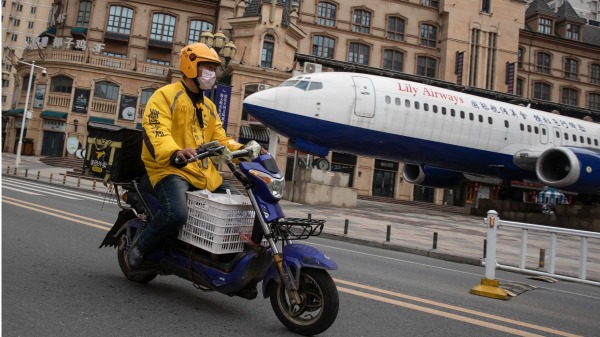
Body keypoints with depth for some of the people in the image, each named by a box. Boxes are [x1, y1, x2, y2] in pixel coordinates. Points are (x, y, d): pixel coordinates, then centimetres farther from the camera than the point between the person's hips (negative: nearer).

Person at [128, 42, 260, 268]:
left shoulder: (209, 106, 24)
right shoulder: (166, 95, -2)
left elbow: (220, 139, 20)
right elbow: (153, 130, -18)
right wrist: (174, 152, -38)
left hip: (204, 172, 8)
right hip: (171, 168, -8)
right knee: (176, 213, -34)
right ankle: (140, 246, -5)